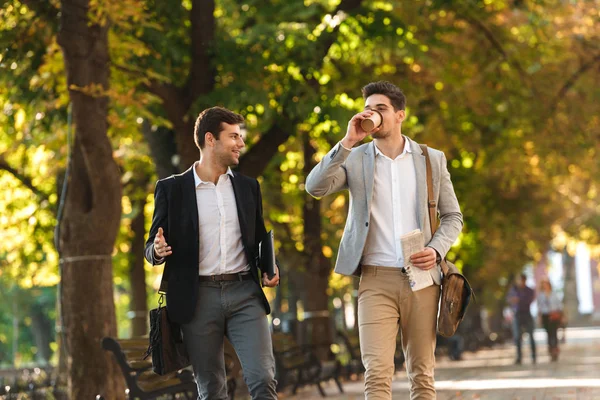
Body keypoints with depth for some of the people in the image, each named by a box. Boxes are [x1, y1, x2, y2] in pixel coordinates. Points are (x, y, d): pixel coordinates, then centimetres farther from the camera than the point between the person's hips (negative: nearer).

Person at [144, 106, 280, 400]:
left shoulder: (247, 187, 13)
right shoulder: (172, 189, 4)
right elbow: (152, 249, 6)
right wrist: (158, 251, -19)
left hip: (244, 293, 2)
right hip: (199, 297, -2)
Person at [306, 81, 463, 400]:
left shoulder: (432, 159, 8)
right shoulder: (354, 159, 5)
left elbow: (452, 216, 13)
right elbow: (315, 187, -12)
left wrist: (436, 250, -6)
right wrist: (348, 142, -15)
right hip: (376, 279, -1)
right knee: (377, 373, -12)